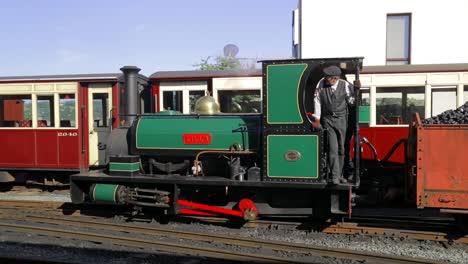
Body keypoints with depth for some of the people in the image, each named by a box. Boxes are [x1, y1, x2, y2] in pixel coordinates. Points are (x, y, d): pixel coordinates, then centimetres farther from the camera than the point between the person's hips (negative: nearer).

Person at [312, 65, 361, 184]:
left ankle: (340, 175, 21)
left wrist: (356, 89, -16)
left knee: (341, 148, 8)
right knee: (333, 148, -10)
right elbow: (317, 101, 0)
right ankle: (335, 176, -9)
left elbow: (351, 101, -1)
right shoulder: (321, 84, -7)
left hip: (341, 119, 1)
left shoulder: (344, 85, -8)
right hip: (327, 120, -1)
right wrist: (317, 119, 1)